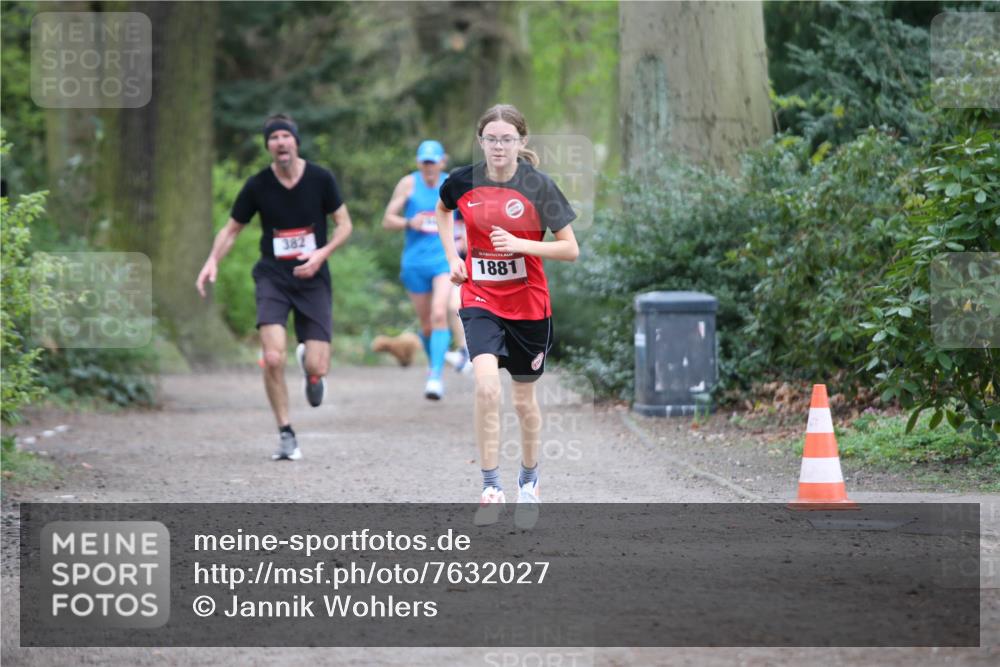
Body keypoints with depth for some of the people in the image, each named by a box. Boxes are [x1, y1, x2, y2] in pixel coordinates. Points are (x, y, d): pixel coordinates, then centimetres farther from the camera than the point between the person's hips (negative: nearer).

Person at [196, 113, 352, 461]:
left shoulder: (320, 178, -5)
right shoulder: (257, 185, -4)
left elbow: (344, 224, 3)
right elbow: (232, 228, 7)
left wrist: (322, 253, -15)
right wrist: (213, 260, -10)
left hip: (313, 278, 0)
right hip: (272, 276, 0)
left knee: (317, 369, -7)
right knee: (273, 358, -19)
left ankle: (308, 363, 33)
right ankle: (286, 435, -1)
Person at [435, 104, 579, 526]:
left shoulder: (538, 186, -11)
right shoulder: (463, 181, -4)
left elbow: (571, 250, -10)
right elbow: (442, 211, 21)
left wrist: (521, 244, -23)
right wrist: (452, 257, 8)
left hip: (529, 305, 0)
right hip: (480, 300, 0)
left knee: (524, 399, 13)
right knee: (486, 385, -23)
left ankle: (529, 481, 36)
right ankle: (491, 488, -18)